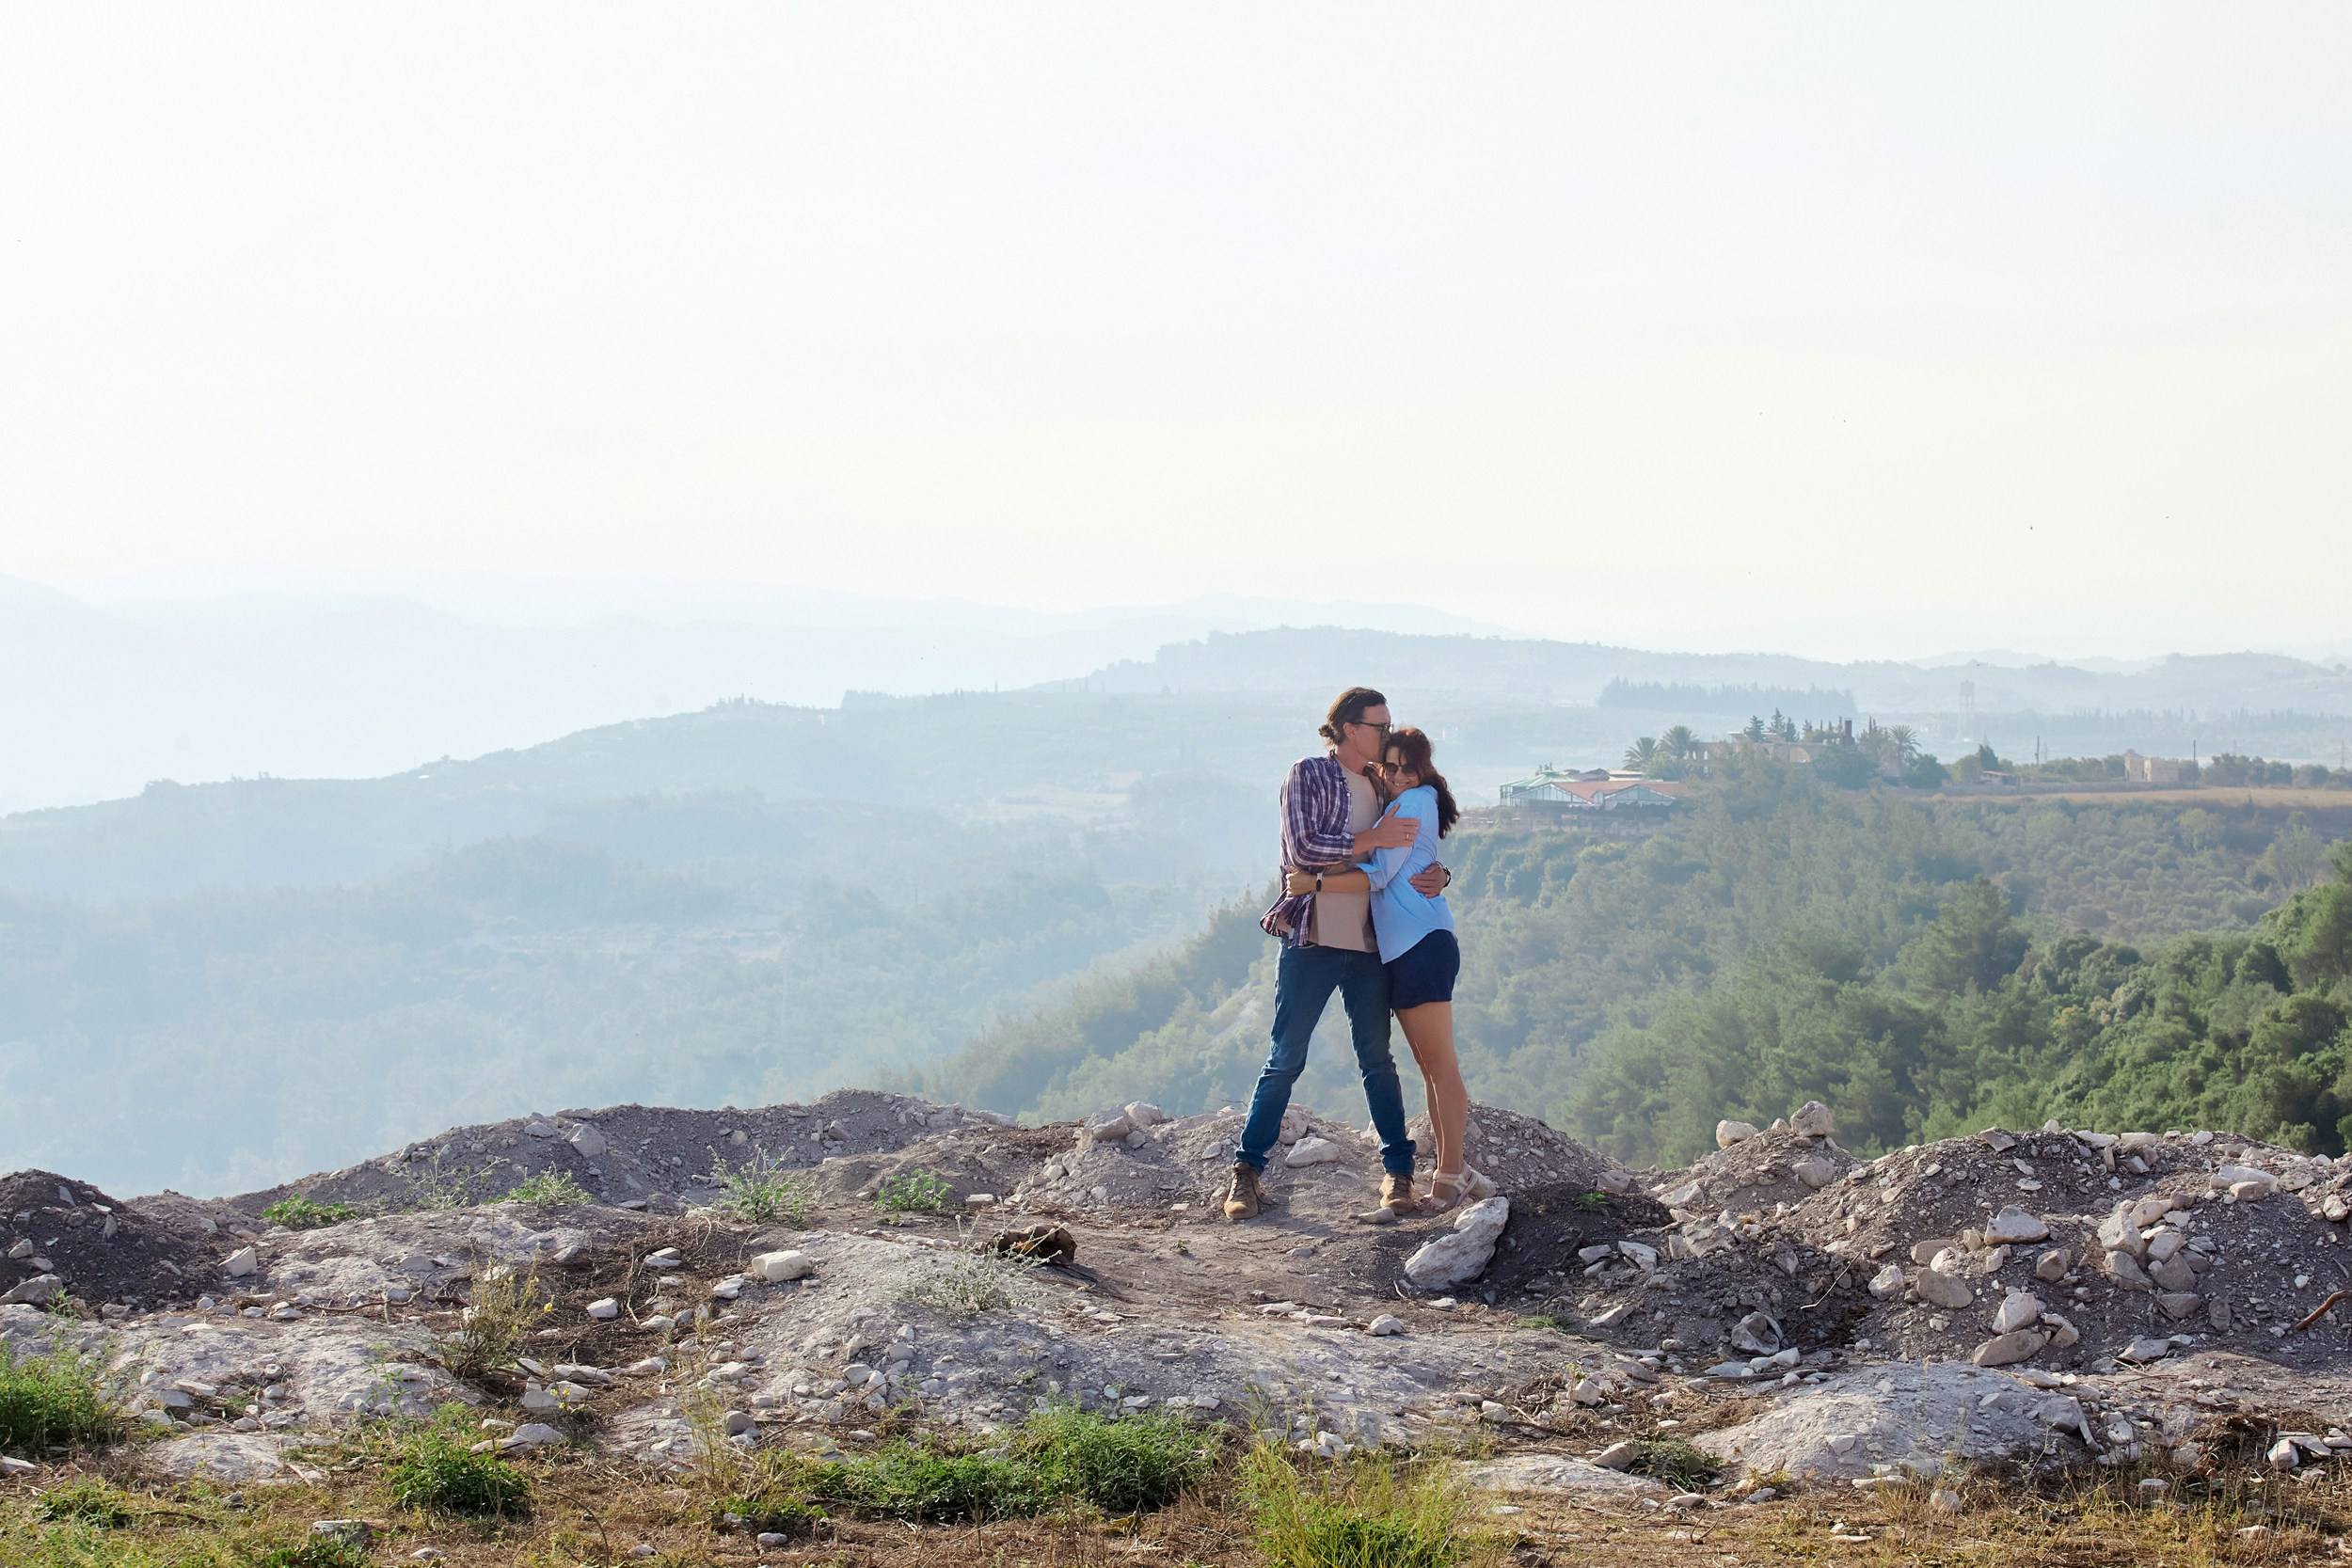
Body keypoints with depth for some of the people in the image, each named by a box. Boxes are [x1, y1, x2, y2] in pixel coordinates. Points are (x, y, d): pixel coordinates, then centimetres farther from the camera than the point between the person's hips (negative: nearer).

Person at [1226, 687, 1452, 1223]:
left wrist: (1436, 874, -2)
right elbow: (1302, 848, -14)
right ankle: (1246, 1172, 3)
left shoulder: (1381, 785, 15)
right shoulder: (1309, 776, -2)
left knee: (1377, 1058, 6)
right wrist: (1373, 839, -17)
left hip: (1369, 945, 5)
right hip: (1312, 939, -5)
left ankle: (1398, 1171, 10)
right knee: (1286, 1059, -2)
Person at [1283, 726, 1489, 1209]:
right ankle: (1454, 1169, 13)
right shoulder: (1394, 806, 23)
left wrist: (1313, 884, -13)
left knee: (1440, 1064, -8)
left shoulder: (1415, 801, -6)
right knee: (1429, 1066, 10)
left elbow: (1379, 875, -13)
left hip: (1422, 946, -10)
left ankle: (1450, 1176, -8)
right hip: (1401, 950, 10)